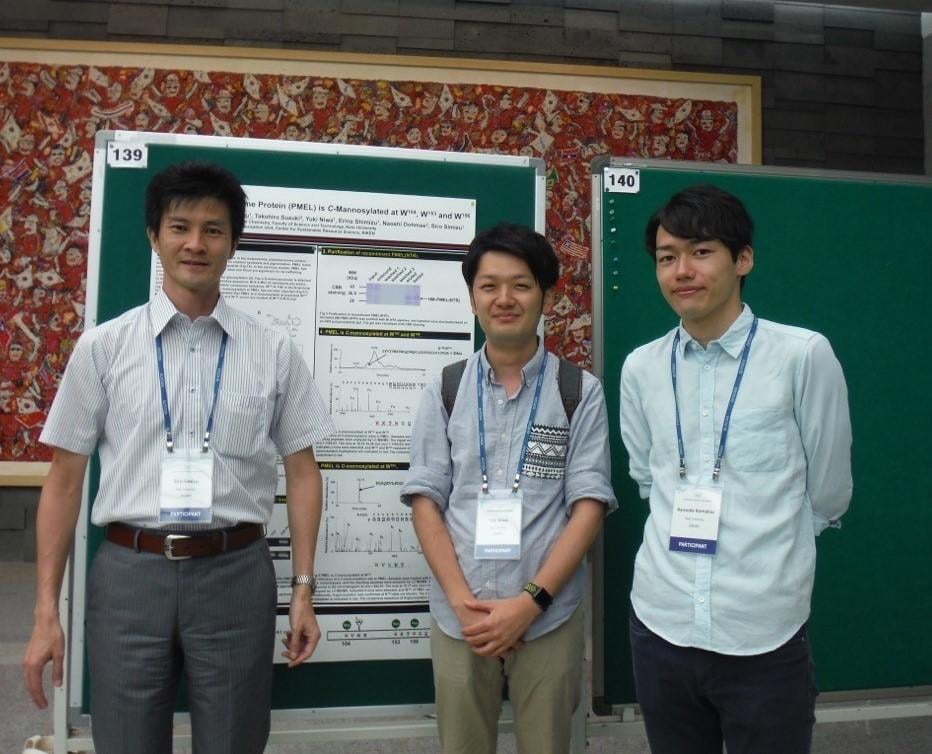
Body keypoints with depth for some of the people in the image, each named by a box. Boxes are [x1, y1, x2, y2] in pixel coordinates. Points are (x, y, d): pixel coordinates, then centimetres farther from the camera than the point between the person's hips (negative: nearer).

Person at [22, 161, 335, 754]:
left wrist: (304, 588, -1)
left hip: (235, 574, 0)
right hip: (129, 573, 0)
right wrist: (47, 609, 1)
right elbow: (66, 477, 3)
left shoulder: (275, 352, 1)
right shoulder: (103, 347, 1)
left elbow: (302, 472, 4)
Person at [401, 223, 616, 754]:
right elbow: (425, 501, 2)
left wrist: (529, 602, -12)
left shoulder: (580, 392, -2)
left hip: (548, 618, -1)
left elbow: (588, 506, -4)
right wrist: (462, 601, -9)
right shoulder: (445, 391, 4)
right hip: (458, 618, 2)